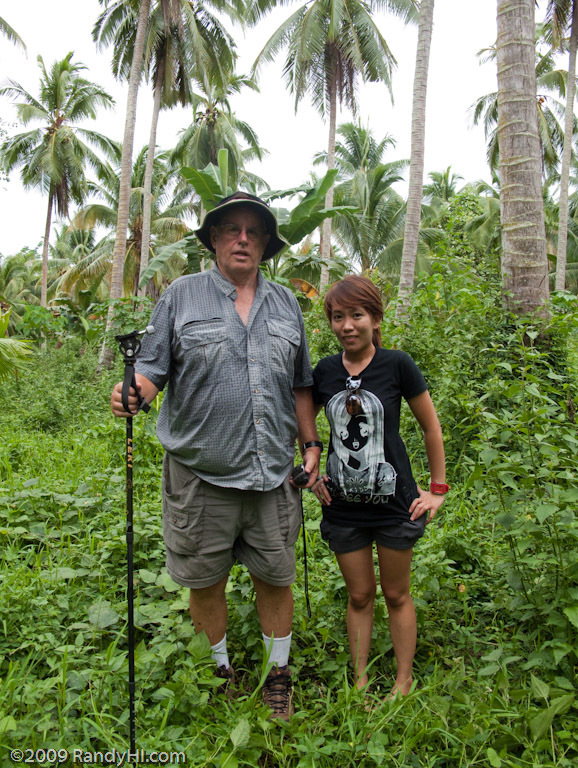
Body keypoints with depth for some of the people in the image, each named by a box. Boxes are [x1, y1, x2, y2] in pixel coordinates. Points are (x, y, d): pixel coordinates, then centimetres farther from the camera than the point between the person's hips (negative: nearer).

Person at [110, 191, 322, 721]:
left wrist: (311, 444, 10)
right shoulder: (182, 295, 2)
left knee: (275, 576, 13)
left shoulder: (285, 304, 11)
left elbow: (300, 384, 15)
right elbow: (152, 368, 0)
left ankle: (278, 676, 34)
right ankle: (219, 674, 36)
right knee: (205, 579, 12)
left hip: (272, 473, 3)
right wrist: (133, 392, -22)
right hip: (202, 474, -2)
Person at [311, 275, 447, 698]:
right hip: (344, 505, 3)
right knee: (359, 596, 15)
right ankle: (360, 681, 31)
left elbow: (431, 426, -2)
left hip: (393, 502, -2)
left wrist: (437, 489, -1)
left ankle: (404, 683, 31)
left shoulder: (397, 364, -10)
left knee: (397, 594, 13)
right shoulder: (325, 370, -1)